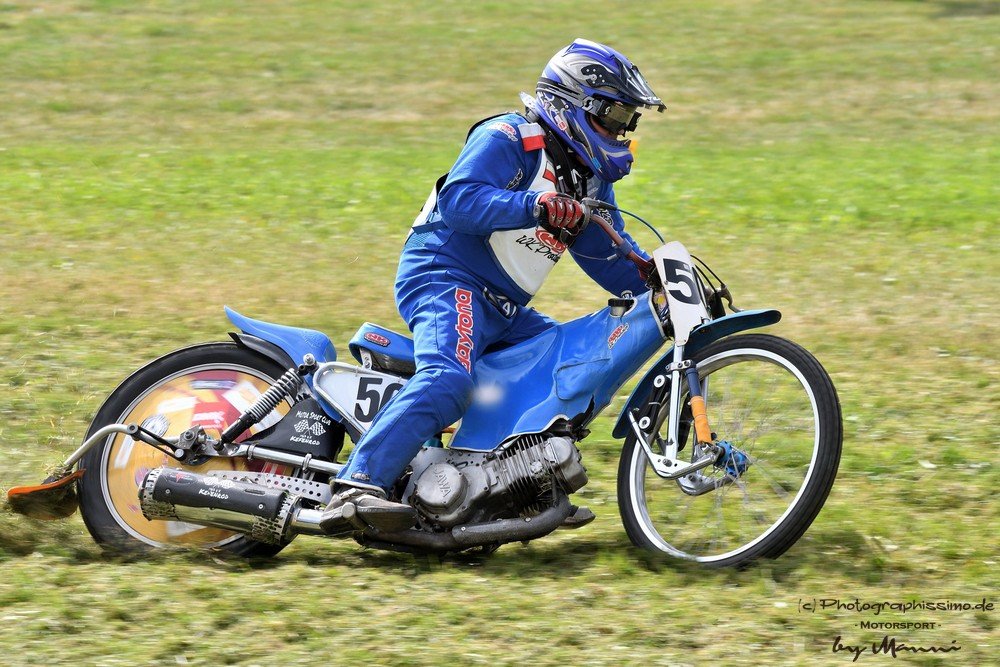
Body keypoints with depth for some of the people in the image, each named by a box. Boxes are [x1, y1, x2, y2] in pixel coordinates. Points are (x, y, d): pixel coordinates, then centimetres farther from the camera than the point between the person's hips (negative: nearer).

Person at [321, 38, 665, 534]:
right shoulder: (508, 139, -8)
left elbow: (614, 260, 22)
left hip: (504, 310, 10)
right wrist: (534, 206, -37)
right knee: (448, 381, -32)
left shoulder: (590, 180, 19)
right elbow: (459, 199, -24)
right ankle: (357, 489, -44)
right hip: (447, 276, -10)